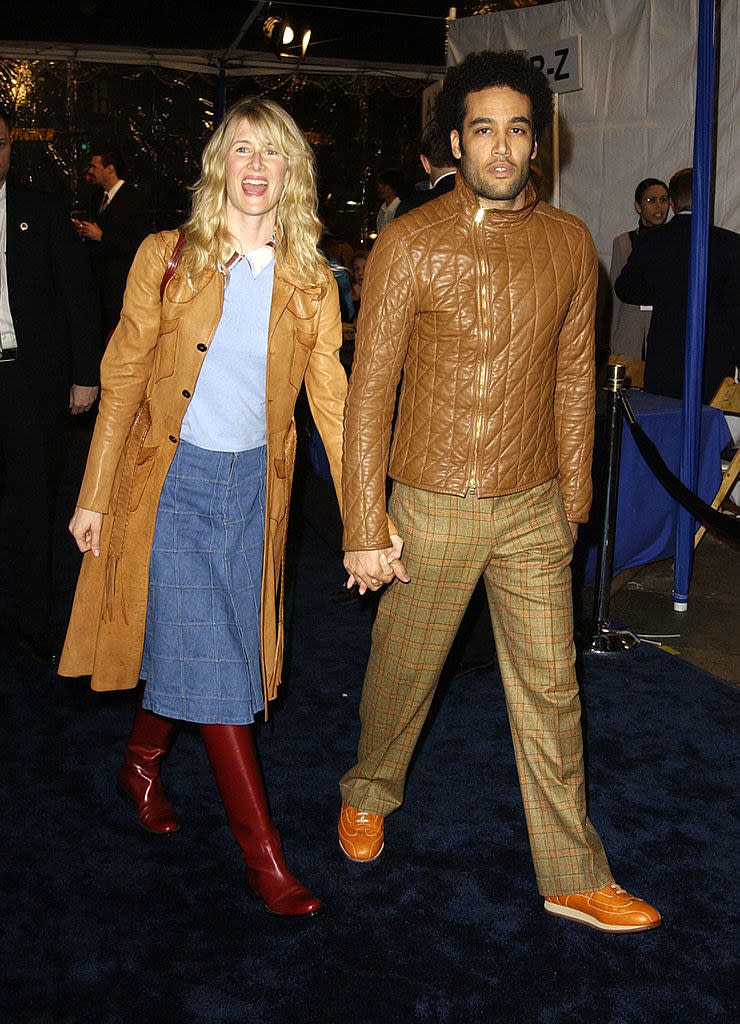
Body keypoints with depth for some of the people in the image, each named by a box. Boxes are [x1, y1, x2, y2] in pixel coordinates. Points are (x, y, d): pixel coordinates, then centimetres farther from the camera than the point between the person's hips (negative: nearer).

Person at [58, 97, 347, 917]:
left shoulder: (310, 282, 1)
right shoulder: (167, 259, -5)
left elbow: (331, 398, -2)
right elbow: (123, 380, -3)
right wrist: (93, 498, -3)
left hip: (253, 483, 3)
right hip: (171, 475, -3)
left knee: (184, 646, 14)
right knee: (209, 656, -4)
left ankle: (141, 764, 42)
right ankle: (263, 855, 4)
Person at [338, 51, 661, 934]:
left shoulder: (569, 243, 3)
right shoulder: (410, 244, -9)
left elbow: (573, 378, 10)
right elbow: (369, 390, -9)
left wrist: (573, 496, 13)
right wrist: (365, 527, -11)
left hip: (534, 509, 3)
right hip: (433, 506, -3)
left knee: (551, 691, 8)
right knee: (402, 673, 14)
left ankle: (574, 878, 21)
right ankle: (369, 794, 43)